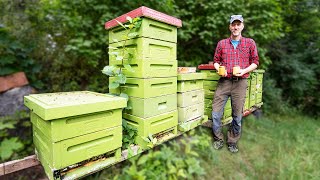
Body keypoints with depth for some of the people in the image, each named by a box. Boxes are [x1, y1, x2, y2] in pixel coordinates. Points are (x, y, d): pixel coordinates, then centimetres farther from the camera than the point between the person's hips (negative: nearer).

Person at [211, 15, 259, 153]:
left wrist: (244, 71, -9)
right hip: (224, 81, 1)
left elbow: (255, 62, 9)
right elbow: (216, 61, 14)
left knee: (237, 116, 6)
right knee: (216, 113, -2)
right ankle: (218, 139, 20)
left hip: (240, 83, 0)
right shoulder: (222, 43, 10)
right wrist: (219, 69, -7)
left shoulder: (250, 43, 8)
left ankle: (232, 142, 26)